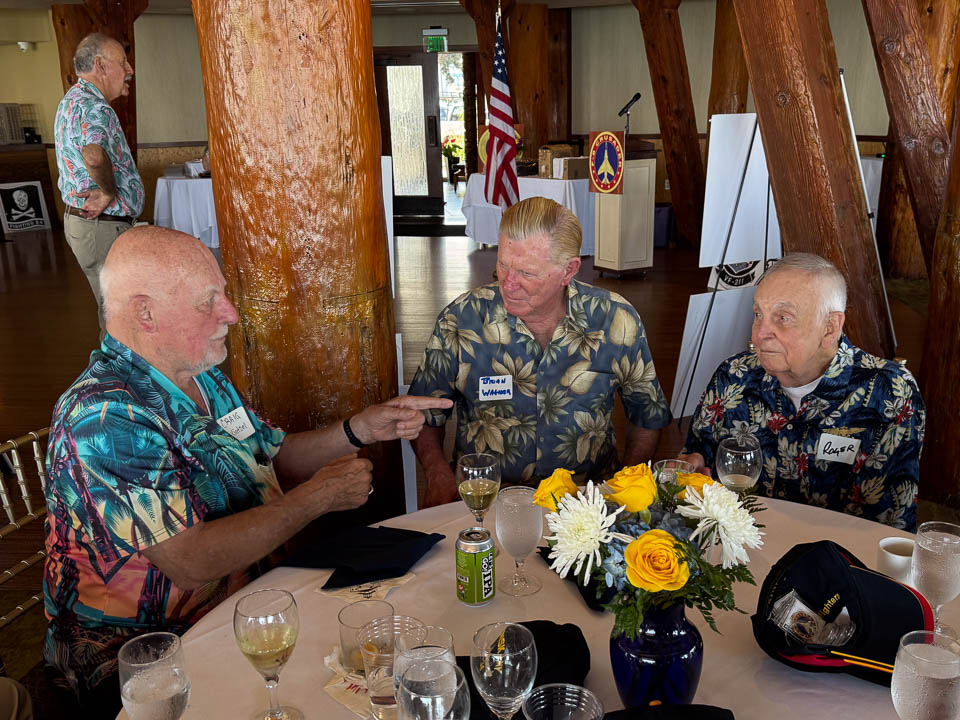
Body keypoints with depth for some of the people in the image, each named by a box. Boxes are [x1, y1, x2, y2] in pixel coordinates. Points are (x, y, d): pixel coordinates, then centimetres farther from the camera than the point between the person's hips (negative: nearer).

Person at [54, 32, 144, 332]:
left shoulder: (73, 100, 16)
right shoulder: (94, 107, -20)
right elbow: (94, 155, -41)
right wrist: (110, 192, -23)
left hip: (81, 219, 11)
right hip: (103, 227, -11)